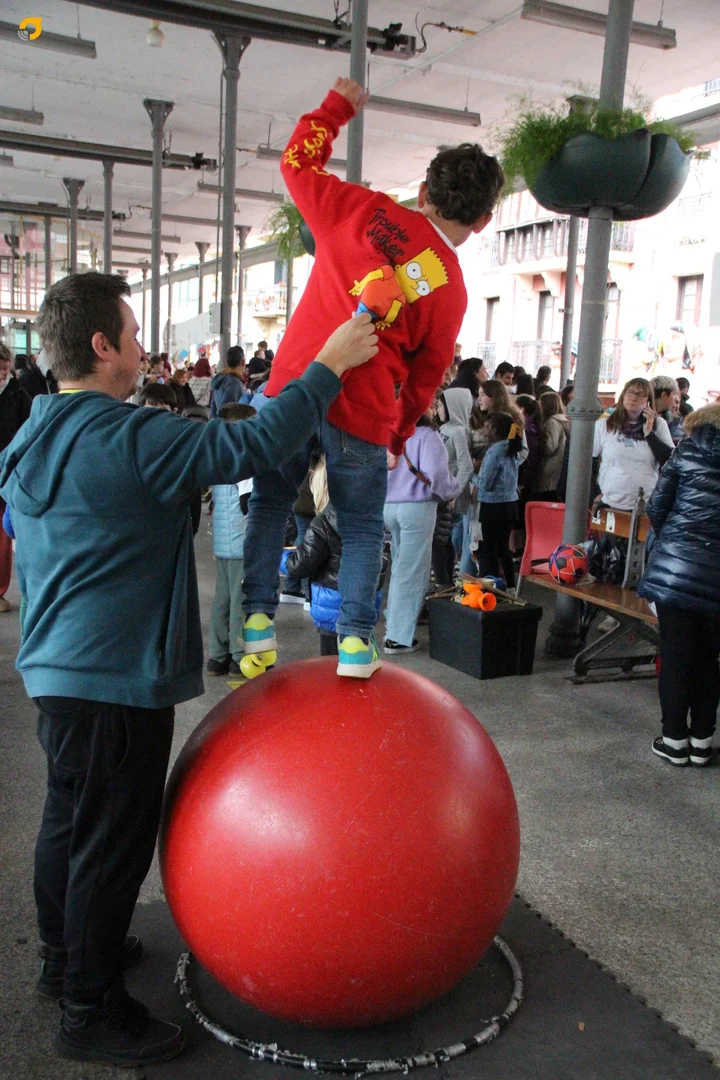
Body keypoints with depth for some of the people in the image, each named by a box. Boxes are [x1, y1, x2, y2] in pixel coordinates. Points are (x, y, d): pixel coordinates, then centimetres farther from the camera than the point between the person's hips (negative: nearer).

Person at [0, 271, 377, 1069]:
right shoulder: (127, 438, -21)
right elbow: (253, 447, -27)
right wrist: (329, 366, -17)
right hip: (116, 679, -10)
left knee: (69, 820, 22)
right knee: (112, 842, 3)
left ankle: (65, 956, 41)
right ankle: (92, 1010, 18)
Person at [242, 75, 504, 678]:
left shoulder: (369, 212, 3)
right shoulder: (452, 291, 4)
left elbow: (298, 162, 14)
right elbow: (424, 381, 11)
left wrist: (339, 106, 28)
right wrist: (397, 440, 25)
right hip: (364, 414, -1)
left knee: (271, 504, 15)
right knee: (363, 528, 14)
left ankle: (258, 622, 13)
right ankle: (355, 641, 9)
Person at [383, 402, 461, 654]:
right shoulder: (427, 435, -9)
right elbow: (435, 475, -18)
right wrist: (454, 490, 0)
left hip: (389, 506, 7)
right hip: (417, 507, -7)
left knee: (400, 566, 21)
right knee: (412, 571, -1)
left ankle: (393, 623, 31)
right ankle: (399, 637, 0)